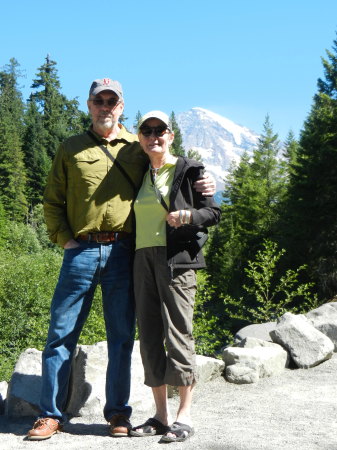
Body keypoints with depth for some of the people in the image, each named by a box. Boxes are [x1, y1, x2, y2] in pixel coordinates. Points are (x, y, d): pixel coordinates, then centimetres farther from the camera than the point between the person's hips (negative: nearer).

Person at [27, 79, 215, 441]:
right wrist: (64, 238, -1)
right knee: (61, 334, 0)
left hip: (122, 253, 1)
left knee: (121, 336, 6)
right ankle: (51, 414, 10)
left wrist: (198, 188, -2)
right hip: (81, 252, 0)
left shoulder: (137, 148, 11)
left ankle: (118, 413, 17)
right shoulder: (71, 149, 11)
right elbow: (52, 201, 11)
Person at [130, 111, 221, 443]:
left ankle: (184, 416, -3)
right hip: (143, 260, 6)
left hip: (177, 259, -6)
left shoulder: (189, 170, 4)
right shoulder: (140, 176, 19)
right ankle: (161, 415, 11)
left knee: (178, 334, -10)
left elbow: (213, 212, 2)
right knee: (149, 337, 4)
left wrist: (189, 215, -17)